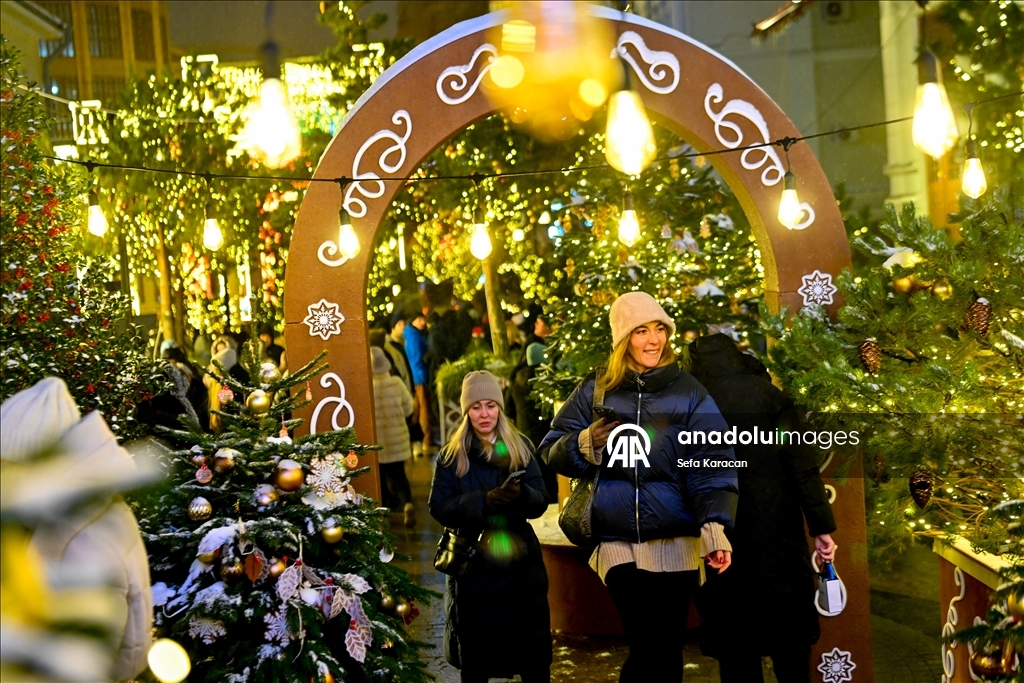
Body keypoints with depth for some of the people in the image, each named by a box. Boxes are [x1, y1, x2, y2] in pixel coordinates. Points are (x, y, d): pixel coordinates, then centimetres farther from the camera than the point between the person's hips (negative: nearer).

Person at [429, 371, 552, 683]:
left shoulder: (521, 447, 5)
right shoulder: (451, 454, 2)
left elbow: (541, 501, -1)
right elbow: (439, 507, -7)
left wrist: (521, 495, -24)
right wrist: (483, 501, -22)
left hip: (520, 562, 1)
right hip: (472, 564, -1)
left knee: (533, 652, 5)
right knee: (474, 656, 9)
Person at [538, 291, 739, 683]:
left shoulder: (689, 393, 3)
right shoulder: (594, 391, 7)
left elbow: (710, 466, -6)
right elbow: (551, 452, 9)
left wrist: (714, 526, -20)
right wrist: (584, 444, -12)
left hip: (674, 544, 0)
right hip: (617, 543, 0)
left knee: (667, 647, 3)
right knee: (646, 647, -6)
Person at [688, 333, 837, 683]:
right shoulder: (768, 395, -2)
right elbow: (801, 465, -6)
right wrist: (821, 527, -3)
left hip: (717, 538, 1)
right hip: (775, 533, 0)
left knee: (734, 641, 9)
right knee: (789, 629, 12)